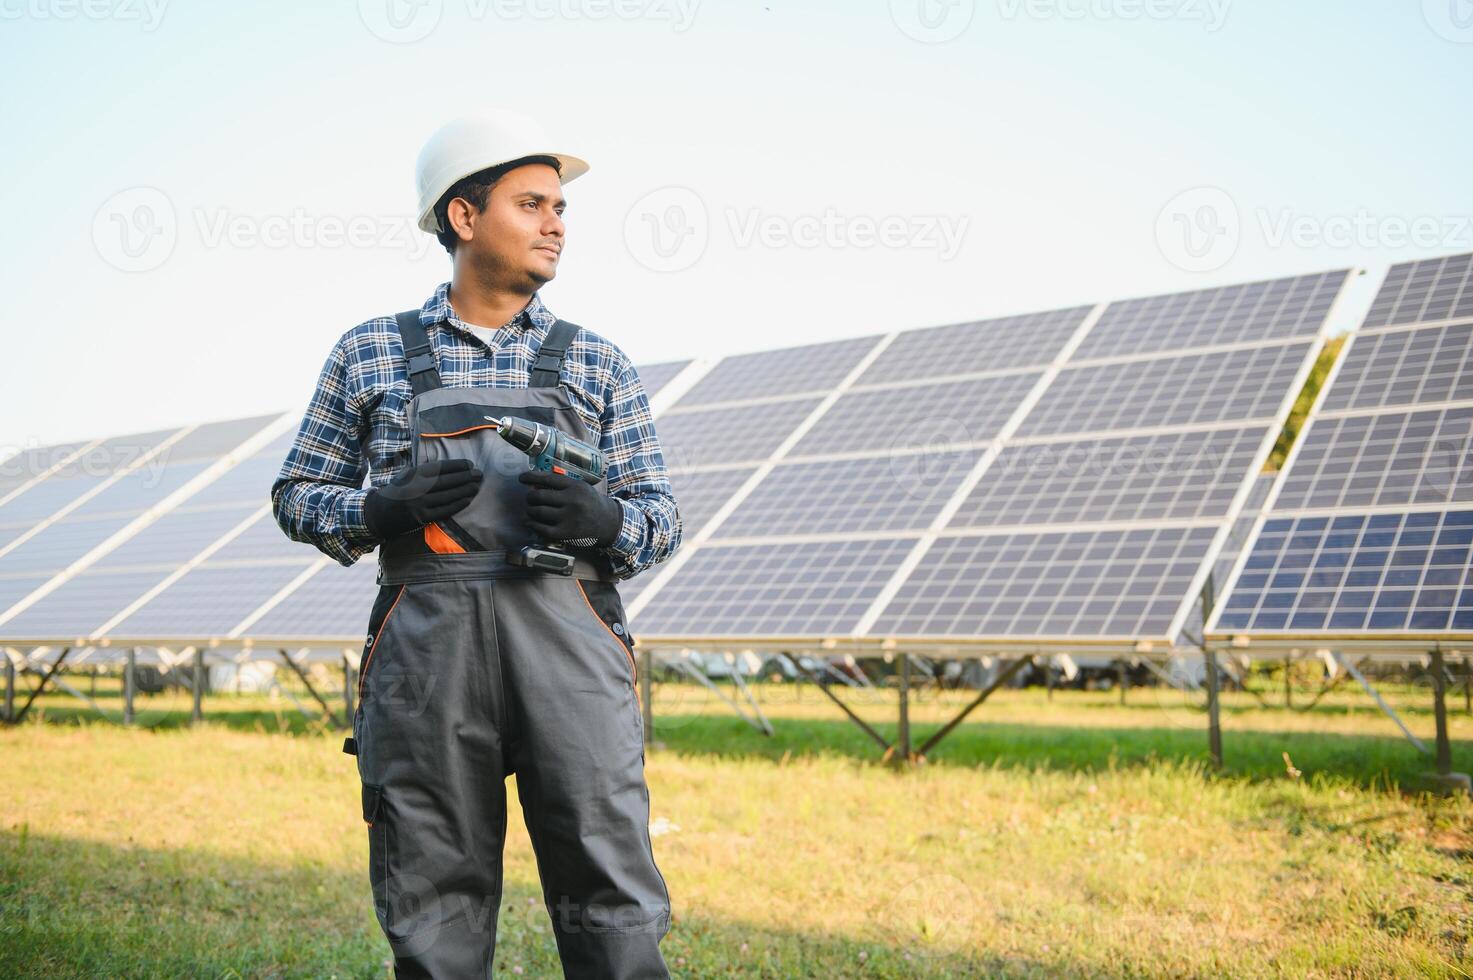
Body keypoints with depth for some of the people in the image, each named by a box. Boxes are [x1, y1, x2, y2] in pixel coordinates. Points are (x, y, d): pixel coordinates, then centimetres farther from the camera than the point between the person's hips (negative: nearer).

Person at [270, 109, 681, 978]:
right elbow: (298, 495, 16)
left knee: (612, 903, -6)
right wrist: (378, 511, -6)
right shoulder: (372, 353, 14)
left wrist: (606, 519, -10)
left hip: (567, 630, 0)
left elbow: (661, 517, 13)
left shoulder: (600, 365, 15)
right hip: (425, 637, 0)